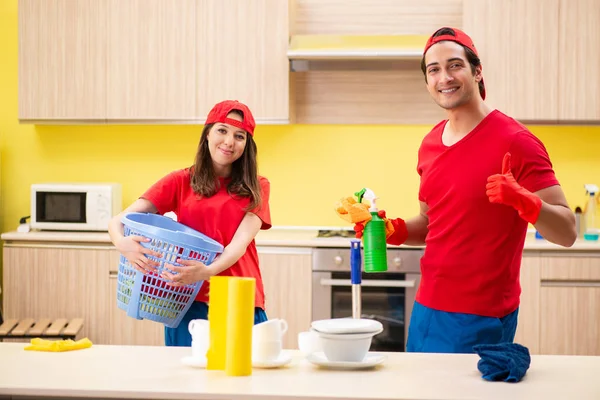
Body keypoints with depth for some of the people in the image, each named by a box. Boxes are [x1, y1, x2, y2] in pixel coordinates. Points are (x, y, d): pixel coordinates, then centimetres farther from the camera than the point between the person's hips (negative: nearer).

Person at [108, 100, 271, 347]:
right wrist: (121, 242, -26)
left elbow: (242, 240, -11)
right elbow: (119, 220, -3)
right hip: (189, 302, 0)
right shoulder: (181, 182, 4)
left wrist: (207, 272, -30)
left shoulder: (256, 188, 5)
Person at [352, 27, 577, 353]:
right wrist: (395, 230, 2)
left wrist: (524, 201, -33)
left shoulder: (515, 142, -13)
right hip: (426, 311, 7)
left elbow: (566, 233, -15)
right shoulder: (430, 145, 7)